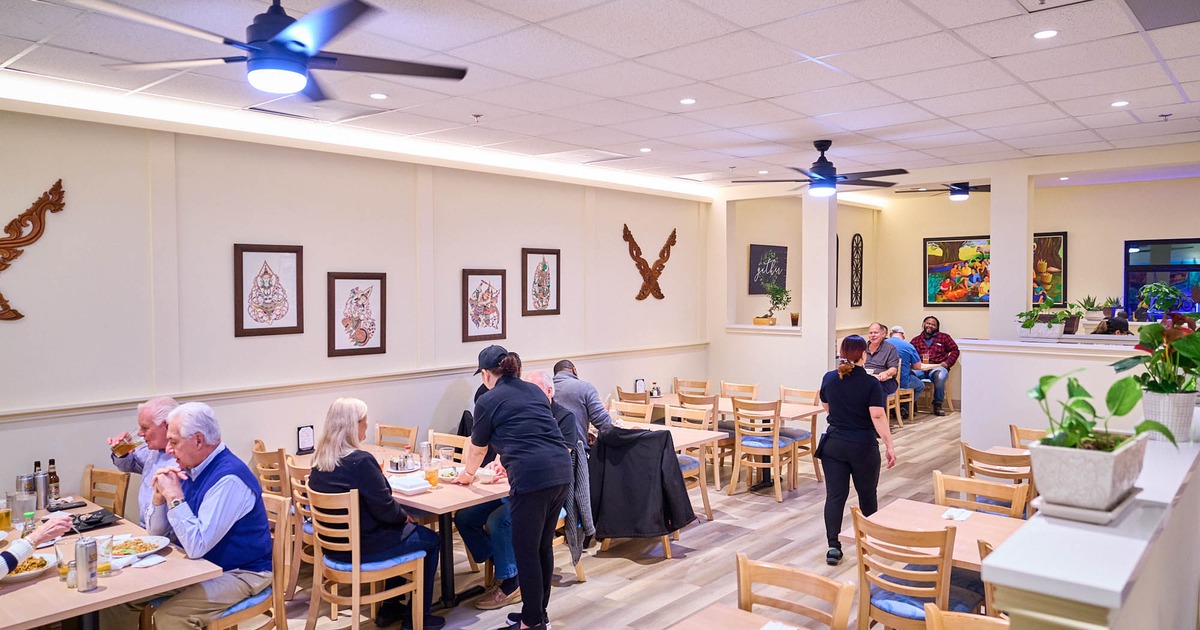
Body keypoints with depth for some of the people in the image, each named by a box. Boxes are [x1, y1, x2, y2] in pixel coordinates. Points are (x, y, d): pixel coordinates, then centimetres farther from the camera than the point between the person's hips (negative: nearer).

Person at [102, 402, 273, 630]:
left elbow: (196, 547, -28)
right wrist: (159, 494, -9)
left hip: (239, 573, -9)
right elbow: (156, 532, 10)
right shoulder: (190, 468, 3)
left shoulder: (229, 479, -25)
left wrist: (174, 496, -23)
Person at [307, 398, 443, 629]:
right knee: (430, 540, 13)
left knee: (402, 530, 29)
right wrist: (404, 516, -1)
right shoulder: (360, 461, -26)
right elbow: (386, 509, -21)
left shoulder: (319, 461, -1)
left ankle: (390, 607, 32)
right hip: (362, 548, -8)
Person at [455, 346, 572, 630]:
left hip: (532, 477, -7)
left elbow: (477, 448, 19)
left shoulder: (488, 401, 4)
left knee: (526, 552, 6)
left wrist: (468, 473, 39)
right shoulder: (534, 390, 20)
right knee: (544, 547, 18)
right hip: (561, 470, 7)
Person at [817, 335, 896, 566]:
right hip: (864, 447, -2)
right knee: (867, 493, 17)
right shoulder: (871, 383, -13)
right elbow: (878, 417, -19)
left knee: (835, 495, 2)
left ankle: (833, 546, -6)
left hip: (833, 445, 2)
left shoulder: (829, 379, -1)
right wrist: (889, 445, -16)